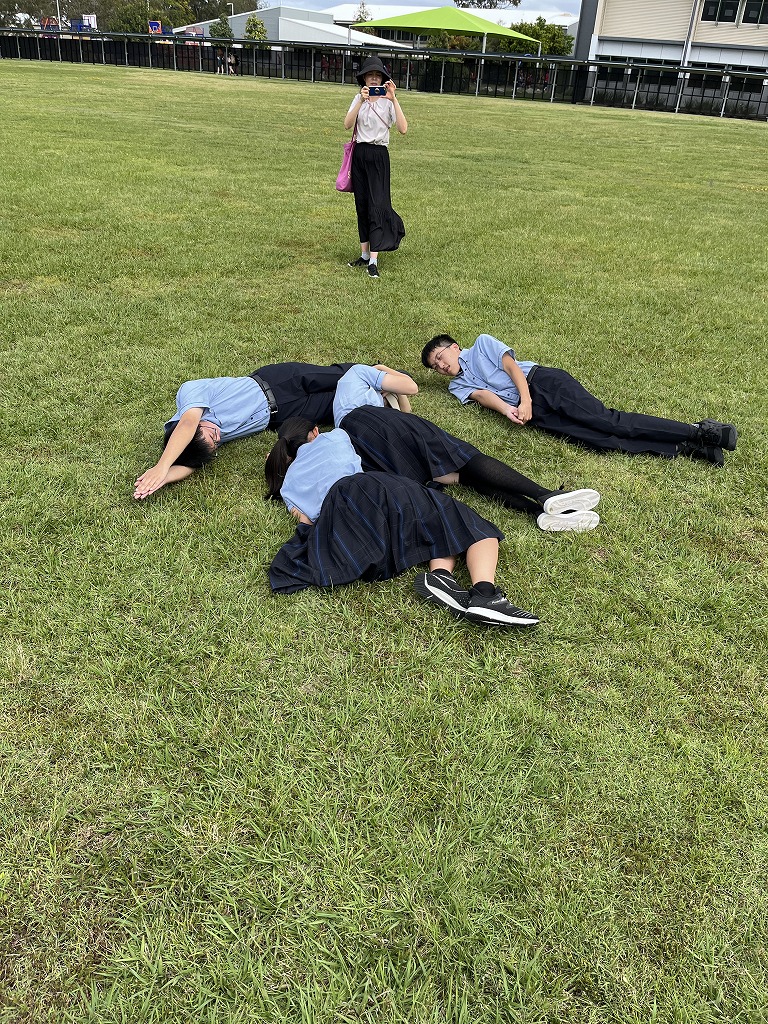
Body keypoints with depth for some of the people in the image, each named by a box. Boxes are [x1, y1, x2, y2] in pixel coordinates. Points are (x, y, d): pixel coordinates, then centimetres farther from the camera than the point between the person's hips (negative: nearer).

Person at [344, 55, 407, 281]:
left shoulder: (388, 102, -2)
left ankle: (373, 262, -14)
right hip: (360, 154, 4)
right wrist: (361, 101, -20)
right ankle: (364, 255, 16)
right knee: (361, 205, 7)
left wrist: (393, 99, -21)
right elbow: (347, 124, -10)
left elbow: (403, 129, -18)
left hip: (379, 156, -4)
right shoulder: (359, 99, 8)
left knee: (376, 205, -10)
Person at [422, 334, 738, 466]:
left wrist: (525, 400, -16)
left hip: (542, 382, -3)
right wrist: (507, 410, -17)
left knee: (602, 419, -22)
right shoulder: (458, 386, 24)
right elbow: (482, 395, 4)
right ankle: (685, 448, -24)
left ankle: (700, 432, -23)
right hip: (535, 412, 3)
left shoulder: (482, 343, 16)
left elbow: (510, 365, 1)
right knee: (597, 440, -19)